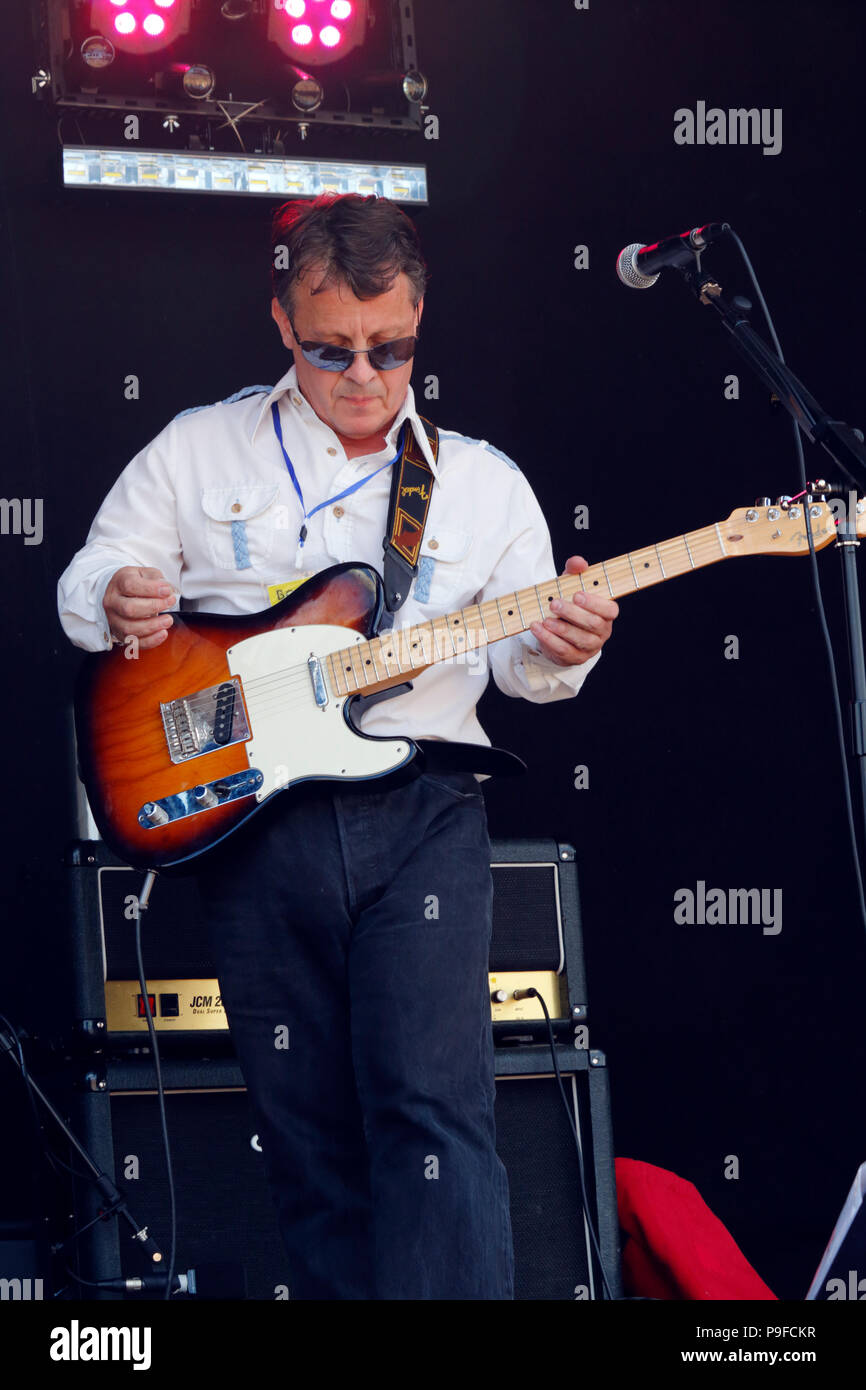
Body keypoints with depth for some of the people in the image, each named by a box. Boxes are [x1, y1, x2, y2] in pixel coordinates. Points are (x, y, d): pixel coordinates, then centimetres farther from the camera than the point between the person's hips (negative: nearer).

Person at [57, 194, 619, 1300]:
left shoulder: (483, 482, 12)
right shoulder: (198, 450, 11)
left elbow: (519, 661, 11)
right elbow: (84, 582, 15)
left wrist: (556, 652, -13)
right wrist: (117, 603, -9)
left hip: (417, 808, -1)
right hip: (245, 813, 1)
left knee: (431, 1106, -16)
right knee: (309, 1135, 3)